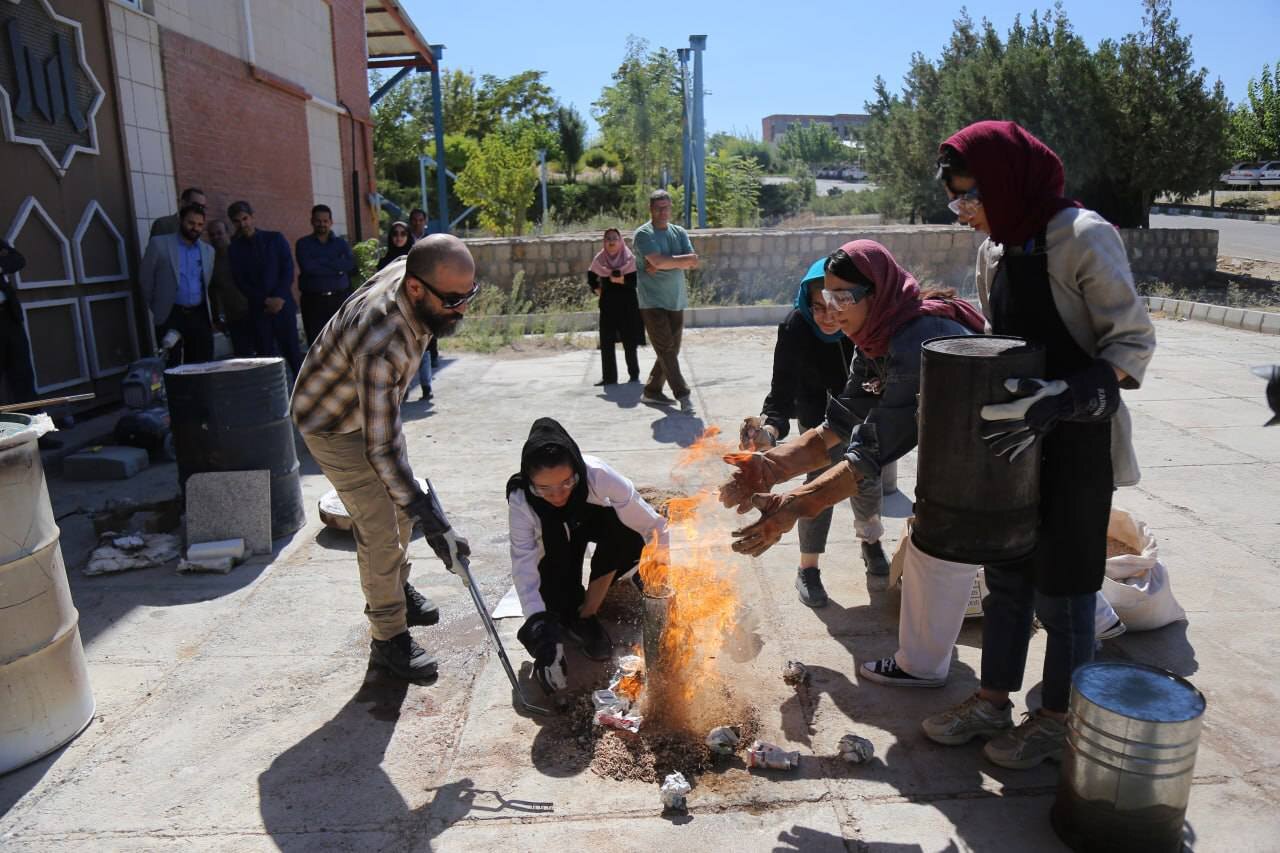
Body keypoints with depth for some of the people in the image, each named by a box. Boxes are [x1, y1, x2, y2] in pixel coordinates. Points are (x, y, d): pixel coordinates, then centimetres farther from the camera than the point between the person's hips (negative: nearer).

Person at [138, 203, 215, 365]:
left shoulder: (208, 250, 11)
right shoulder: (159, 244, -1)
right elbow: (145, 279, 4)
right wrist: (156, 307, 9)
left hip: (200, 315, 4)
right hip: (170, 315, -3)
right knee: (171, 368, -2)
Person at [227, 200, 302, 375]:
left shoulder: (275, 239, 8)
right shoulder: (235, 248, 8)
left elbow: (288, 270, 2)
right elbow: (240, 282, 3)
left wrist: (279, 298, -10)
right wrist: (265, 301, -8)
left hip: (283, 305, 0)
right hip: (258, 310, 1)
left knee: (292, 351, -1)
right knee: (265, 355, -1)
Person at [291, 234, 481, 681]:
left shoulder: (409, 271, -21)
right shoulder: (380, 345, -44)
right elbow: (381, 450, -40)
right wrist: (434, 523, -41)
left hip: (373, 404, 8)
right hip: (333, 423, -8)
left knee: (400, 503, 19)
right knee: (381, 529, -6)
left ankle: (396, 589, 42)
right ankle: (388, 637, 12)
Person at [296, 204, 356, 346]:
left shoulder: (341, 243, 12)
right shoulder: (303, 243, 6)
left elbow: (350, 265, -8)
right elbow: (308, 267, -12)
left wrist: (322, 261, -12)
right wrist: (337, 268, -10)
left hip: (340, 299, 2)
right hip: (313, 301, -1)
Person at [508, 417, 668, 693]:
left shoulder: (595, 473, -39)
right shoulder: (520, 501, -35)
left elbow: (650, 524, -37)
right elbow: (524, 567, -36)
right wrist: (539, 625, -46)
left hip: (594, 522, 1)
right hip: (554, 550, -1)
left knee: (630, 538, -33)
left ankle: (586, 614, -14)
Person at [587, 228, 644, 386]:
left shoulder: (630, 259, -3)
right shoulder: (599, 260, 6)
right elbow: (591, 278, 21)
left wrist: (620, 279, -19)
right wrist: (597, 290, 7)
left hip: (627, 305, -3)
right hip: (607, 306, 3)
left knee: (629, 342, 1)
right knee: (606, 343, 1)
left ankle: (634, 374, 15)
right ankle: (609, 377, 8)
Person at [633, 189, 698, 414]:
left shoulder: (680, 233, 11)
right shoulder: (643, 234, -6)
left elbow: (694, 264, -2)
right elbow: (657, 261, -22)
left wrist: (667, 263, -15)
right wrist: (683, 259, -9)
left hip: (676, 301, 6)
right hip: (652, 301, -6)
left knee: (671, 350, 9)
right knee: (666, 349, -9)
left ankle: (652, 391, 21)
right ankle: (682, 395, -8)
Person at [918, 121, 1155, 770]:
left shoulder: (1082, 238, -16)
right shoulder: (996, 247, 7)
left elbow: (1134, 344, -17)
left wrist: (1062, 399, -30)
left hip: (1075, 443, -7)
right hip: (1015, 437, 7)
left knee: (1062, 586, 6)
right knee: (1006, 576, 14)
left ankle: (1058, 719, 25)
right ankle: (993, 702, 29)